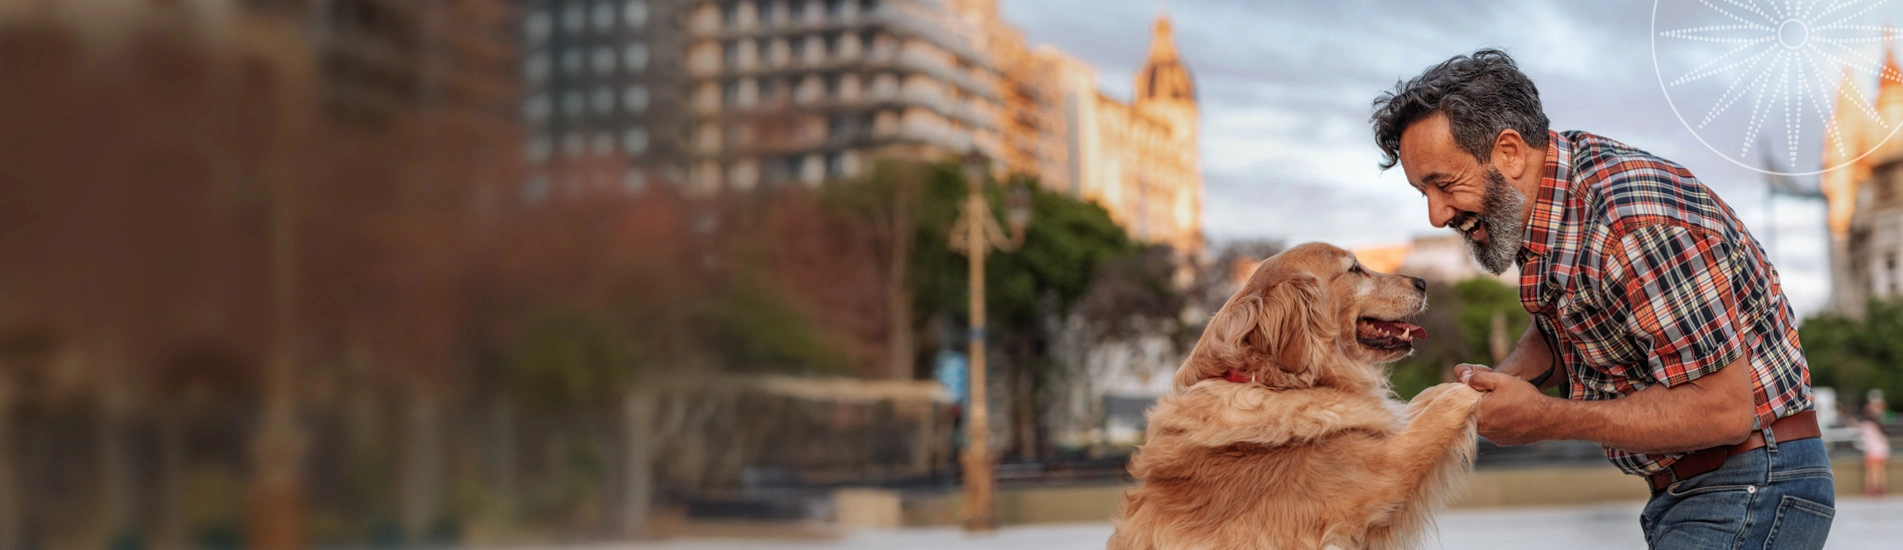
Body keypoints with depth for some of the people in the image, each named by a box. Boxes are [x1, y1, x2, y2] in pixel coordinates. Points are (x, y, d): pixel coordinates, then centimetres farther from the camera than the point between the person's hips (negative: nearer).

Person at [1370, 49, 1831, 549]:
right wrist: (1500, 379, -3)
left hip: (1754, 487, -9)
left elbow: (1724, 410, -26)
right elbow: (1555, 335, 20)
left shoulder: (1638, 222, -26)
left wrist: (1545, 420, -22)